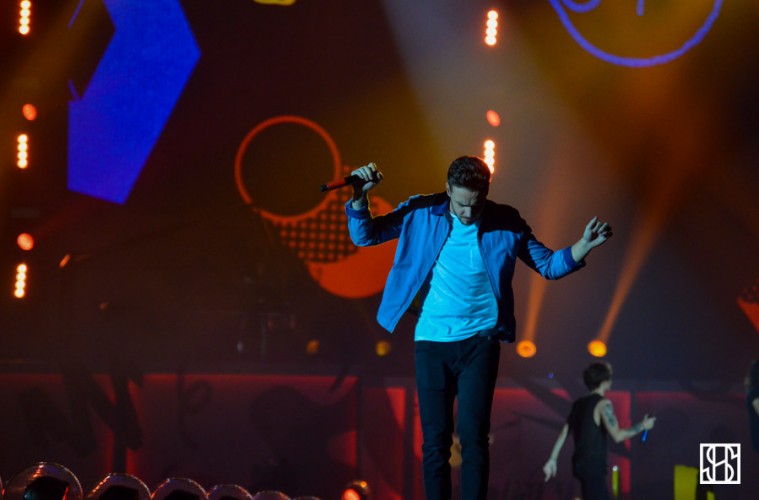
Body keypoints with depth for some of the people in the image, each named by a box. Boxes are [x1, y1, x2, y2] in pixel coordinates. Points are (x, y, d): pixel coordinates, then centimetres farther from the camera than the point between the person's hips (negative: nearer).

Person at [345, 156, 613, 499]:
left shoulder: (506, 223, -1)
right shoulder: (421, 214, -1)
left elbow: (548, 265, 7)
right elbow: (364, 236, 6)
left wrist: (584, 246, -10)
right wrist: (359, 197, -12)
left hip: (479, 342, -1)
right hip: (431, 342, 1)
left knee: (473, 436, -6)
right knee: (435, 439, 2)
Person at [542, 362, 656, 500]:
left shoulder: (579, 404, 13)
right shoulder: (603, 404, -12)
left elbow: (563, 433, 12)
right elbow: (617, 435, -20)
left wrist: (552, 460, 14)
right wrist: (642, 426, -7)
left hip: (580, 462, 9)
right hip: (592, 466, -9)